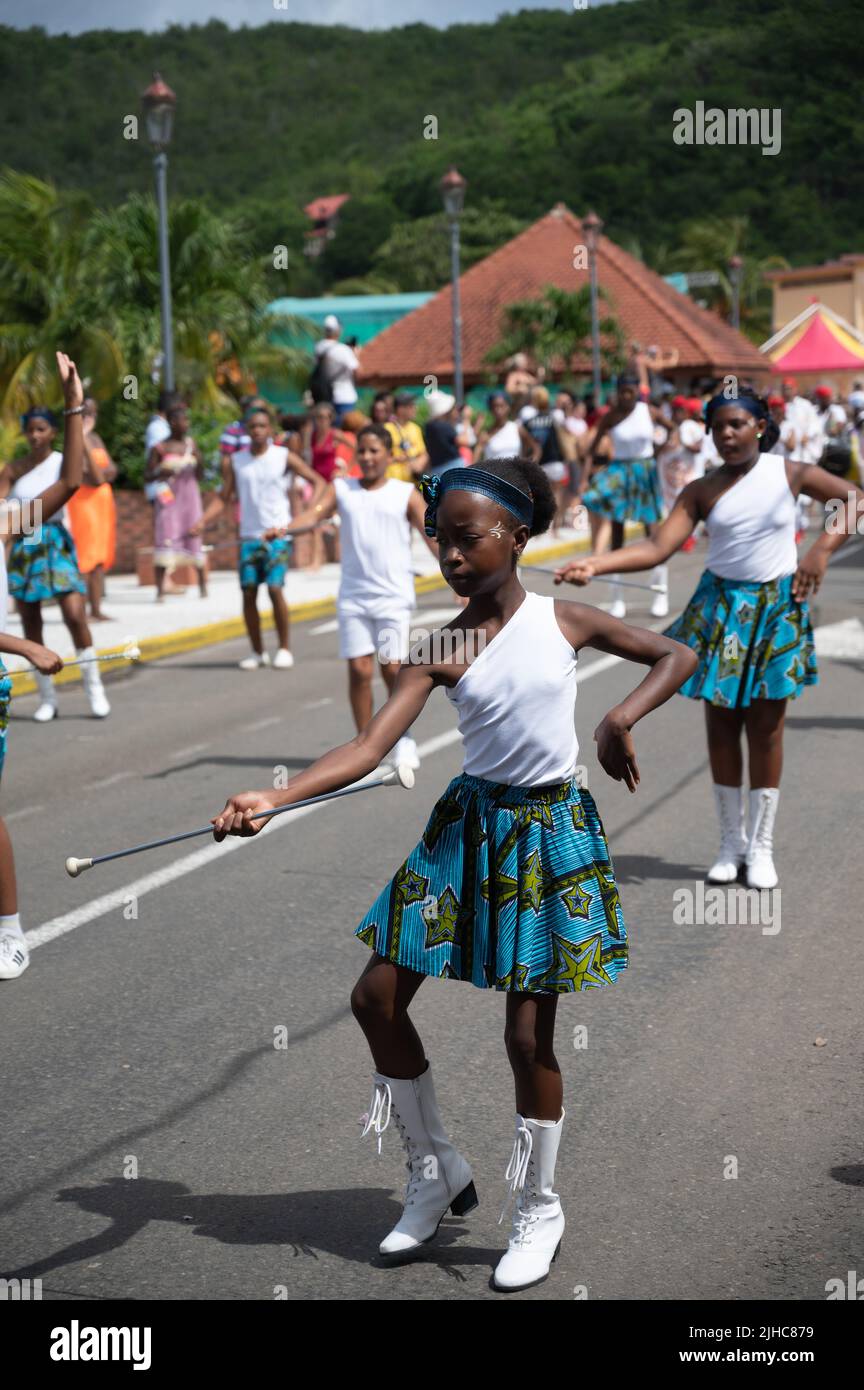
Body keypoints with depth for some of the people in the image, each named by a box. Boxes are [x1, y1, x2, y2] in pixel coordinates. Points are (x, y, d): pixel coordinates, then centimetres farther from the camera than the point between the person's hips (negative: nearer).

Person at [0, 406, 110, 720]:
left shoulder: (63, 462, -2)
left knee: (75, 615, -14)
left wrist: (81, 438, -24)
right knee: (31, 624, 5)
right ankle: (47, 697, 15)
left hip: (56, 544, -2)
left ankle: (94, 688, 0)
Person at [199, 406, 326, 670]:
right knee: (248, 593, -1)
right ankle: (258, 652, 12)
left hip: (278, 534, -3)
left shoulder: (284, 457, -1)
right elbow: (224, 497, 10)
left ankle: (285, 648, 1)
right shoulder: (236, 461, 8)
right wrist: (203, 521, -5)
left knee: (275, 589, -14)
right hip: (249, 536, 3)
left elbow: (318, 481, 1)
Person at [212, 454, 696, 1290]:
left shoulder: (564, 620, -6)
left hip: (550, 831, -3)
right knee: (377, 998, 2)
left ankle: (538, 1210, 20)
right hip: (467, 830, 3)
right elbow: (369, 748, -17)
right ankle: (436, 1175, 23)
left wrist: (620, 719, -15)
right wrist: (272, 799, -31)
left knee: (528, 1033, -2)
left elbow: (676, 656, 4)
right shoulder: (439, 652, -6)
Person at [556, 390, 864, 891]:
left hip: (778, 607, -1)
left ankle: (762, 846, 13)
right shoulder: (702, 491, -3)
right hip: (721, 608, 1)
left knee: (766, 727, 2)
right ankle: (731, 842, 18)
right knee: (722, 726, 5)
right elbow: (658, 548, -13)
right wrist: (595, 565, -28)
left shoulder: (791, 474, -4)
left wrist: (822, 550, -9)